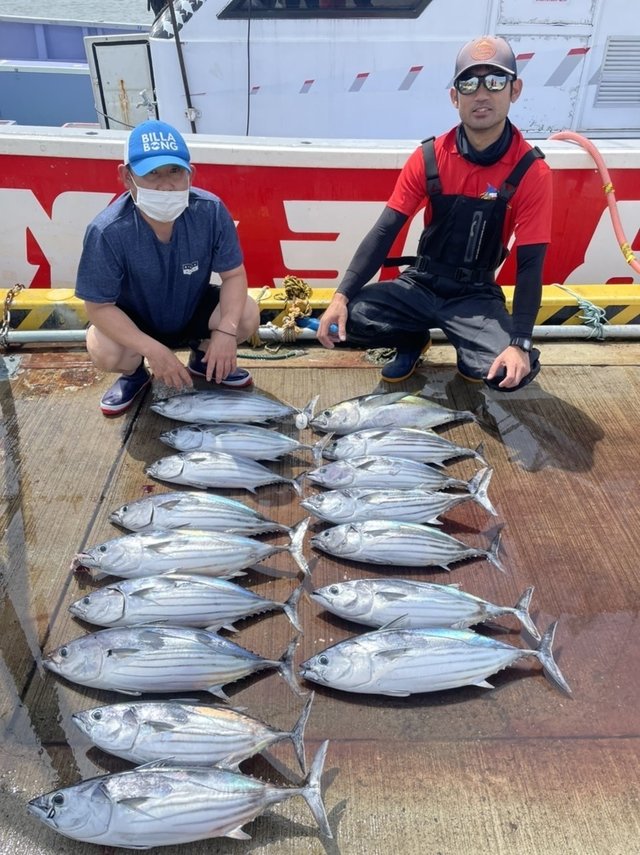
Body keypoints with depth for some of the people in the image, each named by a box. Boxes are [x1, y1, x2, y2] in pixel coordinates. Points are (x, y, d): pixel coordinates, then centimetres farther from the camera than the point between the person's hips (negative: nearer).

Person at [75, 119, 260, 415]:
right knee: (105, 353, -32)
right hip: (133, 322, -2)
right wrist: (153, 350, -35)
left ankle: (203, 359, 12)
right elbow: (99, 306, -24)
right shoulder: (107, 231, -30)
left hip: (194, 310, 3)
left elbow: (233, 274, -16)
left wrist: (225, 330, -32)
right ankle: (134, 373, 8)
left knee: (247, 315, -22)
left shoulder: (210, 211, -24)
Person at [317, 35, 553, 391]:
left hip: (477, 296, -2)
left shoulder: (532, 172, -12)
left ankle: (469, 352, 10)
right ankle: (414, 340, 10)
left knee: (513, 371, -28)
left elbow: (530, 264, -14)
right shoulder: (429, 157, -7)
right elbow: (385, 232, -8)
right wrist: (341, 296, -21)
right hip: (419, 284, 2)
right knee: (348, 320, -22)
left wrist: (520, 343, -26)